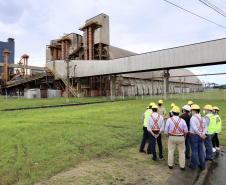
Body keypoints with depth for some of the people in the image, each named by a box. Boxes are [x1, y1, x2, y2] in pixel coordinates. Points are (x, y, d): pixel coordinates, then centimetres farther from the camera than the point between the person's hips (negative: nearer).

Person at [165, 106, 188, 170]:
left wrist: (167, 136, 9)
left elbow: (166, 130, -8)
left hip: (172, 137, -1)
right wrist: (184, 137, 13)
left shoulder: (169, 120, -10)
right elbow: (186, 130, -3)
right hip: (181, 138, 1)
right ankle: (182, 166, 18)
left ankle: (170, 165, 20)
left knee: (170, 151, 12)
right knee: (182, 152, 12)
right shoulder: (182, 120, -5)